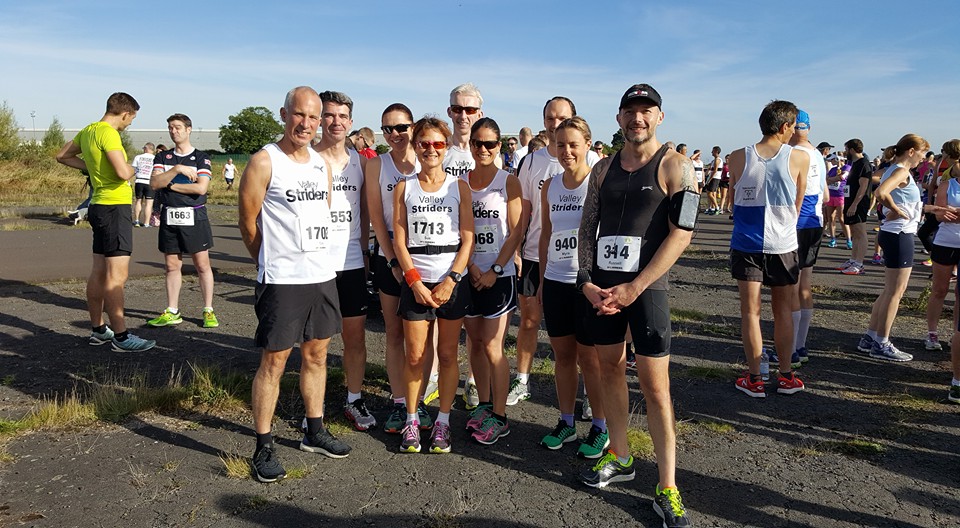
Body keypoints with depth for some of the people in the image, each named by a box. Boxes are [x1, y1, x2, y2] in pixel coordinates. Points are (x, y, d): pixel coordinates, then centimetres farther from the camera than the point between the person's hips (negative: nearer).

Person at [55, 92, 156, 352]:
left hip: (100, 206, 10)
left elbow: (62, 156, 25)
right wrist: (132, 169, -4)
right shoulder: (108, 134, -16)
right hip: (115, 207, -10)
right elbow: (123, 173, -26)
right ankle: (121, 336, -6)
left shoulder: (88, 131, 12)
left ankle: (99, 330, 22)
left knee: (99, 272, 13)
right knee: (117, 274, -9)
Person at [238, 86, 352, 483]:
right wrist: (273, 261, 5)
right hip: (282, 281, -6)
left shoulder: (321, 163, 12)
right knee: (273, 361, 0)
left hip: (323, 274, 7)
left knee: (316, 355, 15)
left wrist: (314, 256, 15)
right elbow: (248, 222, -5)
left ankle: (315, 432, 29)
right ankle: (264, 448, 12)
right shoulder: (264, 162, -8)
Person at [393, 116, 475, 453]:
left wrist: (450, 281, -11)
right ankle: (411, 421, 20)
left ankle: (443, 421, 20)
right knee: (414, 356, 3)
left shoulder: (459, 187, 3)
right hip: (415, 281, 0)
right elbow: (399, 241, 1)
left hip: (453, 281, 0)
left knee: (448, 354, 6)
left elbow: (467, 240, -2)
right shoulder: (404, 188, 5)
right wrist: (415, 282, -9)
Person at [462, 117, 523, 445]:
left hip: (500, 274, -4)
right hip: (469, 273, 4)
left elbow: (516, 233, -6)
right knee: (475, 343, 11)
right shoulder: (461, 182, 7)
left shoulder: (508, 182, -3)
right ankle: (483, 404, 26)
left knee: (492, 346, -3)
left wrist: (494, 270, -13)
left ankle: (499, 416, 9)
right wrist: (470, 266, -9)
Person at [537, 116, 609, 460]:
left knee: (589, 358, 4)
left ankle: (601, 428, 21)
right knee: (562, 355, 13)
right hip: (555, 281, 5)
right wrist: (542, 280, 13)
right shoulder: (550, 186, 7)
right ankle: (566, 422, 28)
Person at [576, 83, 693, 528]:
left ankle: (666, 489, 6)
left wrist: (634, 287, -16)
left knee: (655, 387, -3)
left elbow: (681, 233, -11)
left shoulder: (675, 167, -4)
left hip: (646, 287, -5)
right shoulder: (603, 168, 11)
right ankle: (620, 458, 30)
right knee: (610, 369, 13)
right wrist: (586, 281, -3)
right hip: (600, 286, 5)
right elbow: (587, 226, 11)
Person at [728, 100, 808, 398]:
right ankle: (786, 376, 22)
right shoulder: (800, 158, -6)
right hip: (783, 244, 0)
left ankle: (754, 380, 11)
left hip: (747, 243, 0)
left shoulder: (738, 158, -4)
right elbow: (798, 204, 7)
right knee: (783, 311, 13)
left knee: (750, 311, 6)